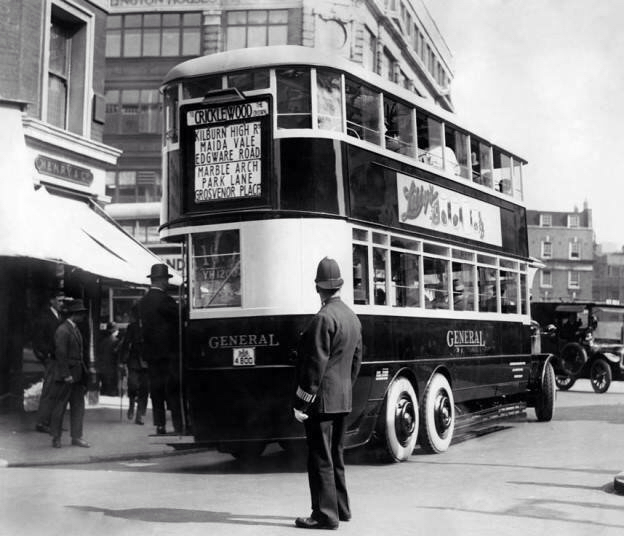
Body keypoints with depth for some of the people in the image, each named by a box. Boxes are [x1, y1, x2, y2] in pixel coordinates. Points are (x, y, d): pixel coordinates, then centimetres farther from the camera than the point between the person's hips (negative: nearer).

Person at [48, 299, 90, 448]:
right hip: (66, 375, -9)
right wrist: (66, 375, -20)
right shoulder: (62, 330, -14)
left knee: (78, 406, 8)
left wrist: (83, 371, 14)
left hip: (77, 374, 9)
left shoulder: (76, 329, 15)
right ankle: (56, 438, 12)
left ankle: (76, 437, 12)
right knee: (60, 407, 2)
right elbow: (60, 354, -18)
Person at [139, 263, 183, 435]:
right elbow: (179, 319, -10)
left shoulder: (143, 302, 9)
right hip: (168, 351, -7)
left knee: (156, 390, 9)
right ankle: (178, 426, -3)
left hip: (150, 352, 7)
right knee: (173, 390, -3)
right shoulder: (165, 300, -15)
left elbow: (144, 326, 14)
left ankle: (160, 426, 11)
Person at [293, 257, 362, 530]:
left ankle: (325, 515, 3)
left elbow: (316, 364, -19)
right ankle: (340, 508, 25)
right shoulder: (353, 317, 10)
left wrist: (301, 402, -15)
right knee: (335, 456, 17)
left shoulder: (323, 318, -17)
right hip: (343, 400, 9)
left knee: (320, 458, -2)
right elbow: (356, 361, 15)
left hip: (321, 400, -9)